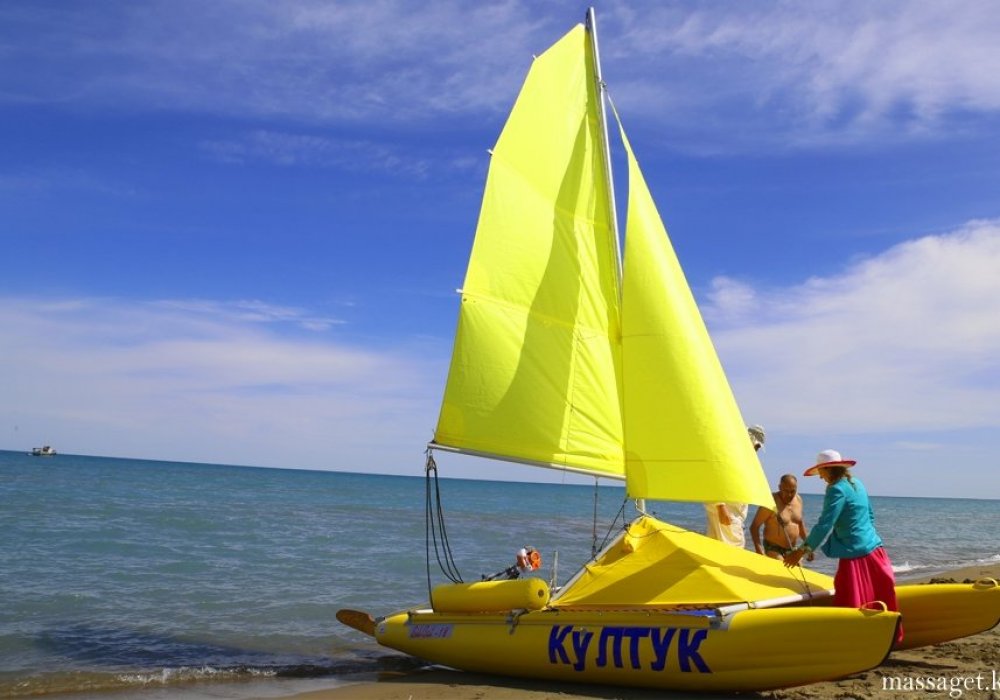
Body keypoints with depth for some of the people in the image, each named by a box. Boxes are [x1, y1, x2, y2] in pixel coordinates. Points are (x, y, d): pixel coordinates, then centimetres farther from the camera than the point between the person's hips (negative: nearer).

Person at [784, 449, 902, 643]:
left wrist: (803, 550, -18)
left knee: (851, 606, -3)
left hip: (855, 555, -9)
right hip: (875, 549, 9)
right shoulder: (857, 484, 13)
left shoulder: (837, 490, -13)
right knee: (880, 603, 15)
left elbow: (825, 524, -19)